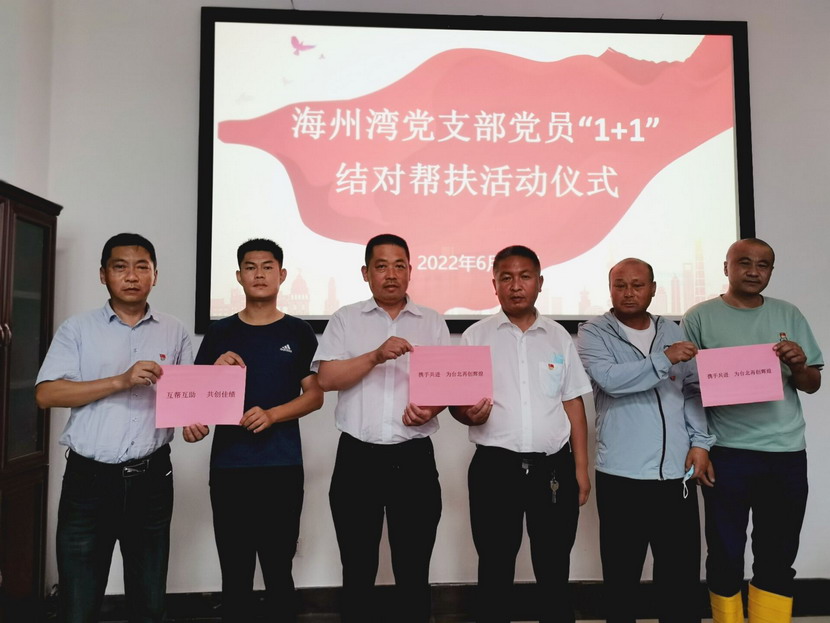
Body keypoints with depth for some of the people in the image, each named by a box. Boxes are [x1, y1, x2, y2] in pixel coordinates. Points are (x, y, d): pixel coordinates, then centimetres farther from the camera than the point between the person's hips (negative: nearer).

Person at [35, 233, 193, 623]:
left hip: (151, 478, 2)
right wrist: (121, 381, -17)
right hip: (89, 478, -1)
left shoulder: (174, 333, 8)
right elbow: (46, 394, -8)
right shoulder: (78, 329, 2)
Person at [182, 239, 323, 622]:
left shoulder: (299, 333, 5)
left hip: (282, 466, -1)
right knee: (235, 575, 8)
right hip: (227, 465, 1)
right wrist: (217, 371, -12)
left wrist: (271, 415, -14)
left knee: (278, 570, 5)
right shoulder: (219, 333, 9)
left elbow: (314, 396, 1)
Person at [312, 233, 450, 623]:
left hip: (414, 459, 1)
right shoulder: (346, 319, 6)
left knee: (414, 572, 8)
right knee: (357, 571, 11)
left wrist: (430, 408, -16)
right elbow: (326, 378, -5)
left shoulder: (432, 322, 9)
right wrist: (376, 356, -19)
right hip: (357, 459, 0)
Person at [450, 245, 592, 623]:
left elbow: (573, 404, 9)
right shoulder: (476, 336, 2)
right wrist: (468, 415, -22)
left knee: (554, 570, 12)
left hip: (554, 467, 2)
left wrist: (581, 468, 5)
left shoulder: (558, 336, 9)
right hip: (495, 468, -1)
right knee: (495, 570, 9)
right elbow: (455, 403, 1)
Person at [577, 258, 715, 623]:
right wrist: (665, 359, -20)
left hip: (677, 472, 4)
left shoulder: (672, 332, 13)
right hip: (622, 474, -4)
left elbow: (693, 391, 11)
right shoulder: (594, 333, -1)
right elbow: (610, 379, -18)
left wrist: (700, 442, 0)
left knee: (682, 571, 10)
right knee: (622, 572, 7)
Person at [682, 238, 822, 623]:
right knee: (726, 553, 5)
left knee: (778, 557, 10)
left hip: (786, 452, 3)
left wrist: (798, 366, -9)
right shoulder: (700, 317, 1)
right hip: (728, 453, -3)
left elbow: (812, 385, 13)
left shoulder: (788, 315, 11)